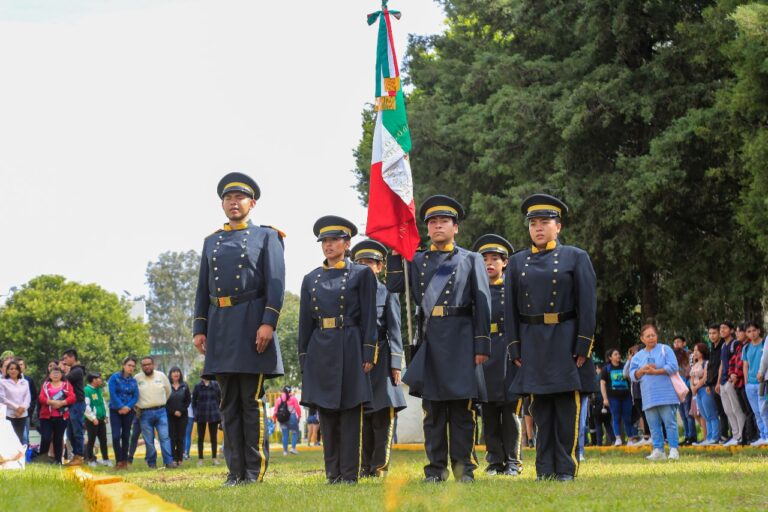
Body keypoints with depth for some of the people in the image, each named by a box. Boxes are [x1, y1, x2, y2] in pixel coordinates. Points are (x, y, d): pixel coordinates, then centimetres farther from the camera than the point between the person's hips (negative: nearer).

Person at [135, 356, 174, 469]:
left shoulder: (161, 376, 5)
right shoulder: (137, 379, 1)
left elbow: (168, 391, 18)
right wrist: (137, 406, 7)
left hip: (160, 412, 1)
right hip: (145, 413, -1)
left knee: (165, 437, -7)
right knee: (149, 440, 1)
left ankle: (169, 461, -10)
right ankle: (151, 463, 7)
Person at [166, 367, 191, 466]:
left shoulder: (185, 386, 8)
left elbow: (188, 400, 7)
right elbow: (164, 402, -2)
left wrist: (181, 411, -6)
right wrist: (173, 412, -10)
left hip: (182, 416, 2)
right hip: (170, 416, -2)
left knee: (181, 438, 1)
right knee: (172, 438, -8)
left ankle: (180, 459, 3)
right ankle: (172, 459, -9)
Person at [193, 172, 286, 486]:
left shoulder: (266, 237, 5)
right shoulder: (212, 242, 19)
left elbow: (276, 283, -4)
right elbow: (203, 289, 18)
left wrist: (268, 322, -16)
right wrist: (199, 328, 8)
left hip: (251, 324, -5)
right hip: (220, 326, 5)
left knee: (252, 400, -5)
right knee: (229, 402, 4)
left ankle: (255, 471, -2)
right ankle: (236, 471, 6)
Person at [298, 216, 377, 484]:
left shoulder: (361, 273, 3)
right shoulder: (311, 279, 14)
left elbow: (369, 318, -1)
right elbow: (305, 321, 15)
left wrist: (368, 354, -7)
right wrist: (303, 358, 9)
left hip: (350, 349, -4)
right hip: (320, 350, 4)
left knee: (350, 412, -4)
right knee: (326, 414, 4)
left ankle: (350, 473, -2)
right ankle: (333, 472, 10)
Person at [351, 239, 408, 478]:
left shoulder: (387, 293, 6)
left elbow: (394, 330, 1)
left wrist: (395, 364, -7)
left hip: (380, 359, -3)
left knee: (383, 415, -6)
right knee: (362, 416, 3)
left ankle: (380, 467, -5)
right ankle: (365, 467, 8)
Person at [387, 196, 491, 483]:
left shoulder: (471, 260, 10)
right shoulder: (417, 261, 18)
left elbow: (483, 304, 4)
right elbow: (394, 286, 5)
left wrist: (482, 344, -5)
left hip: (460, 338, -2)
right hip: (429, 339, 3)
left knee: (462, 407, -2)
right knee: (433, 408, 3)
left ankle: (463, 467, 3)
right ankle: (436, 467, 7)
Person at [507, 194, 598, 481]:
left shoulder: (576, 258, 4)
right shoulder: (517, 262, 12)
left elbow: (588, 305, -1)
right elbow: (511, 309, 10)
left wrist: (583, 346, -8)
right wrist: (515, 348, 3)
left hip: (566, 341, -2)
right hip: (532, 343, 3)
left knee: (567, 407, -2)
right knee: (541, 408, 4)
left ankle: (566, 468, 2)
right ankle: (545, 469, 8)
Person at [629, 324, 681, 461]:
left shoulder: (665, 350, 3)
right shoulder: (638, 356, 15)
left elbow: (673, 367, -8)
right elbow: (633, 375, 9)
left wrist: (655, 371, -11)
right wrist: (642, 370, -11)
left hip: (666, 396, -4)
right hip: (649, 397, 4)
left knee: (670, 422, -7)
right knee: (654, 425, 3)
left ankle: (674, 450, -5)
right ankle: (658, 451, 7)